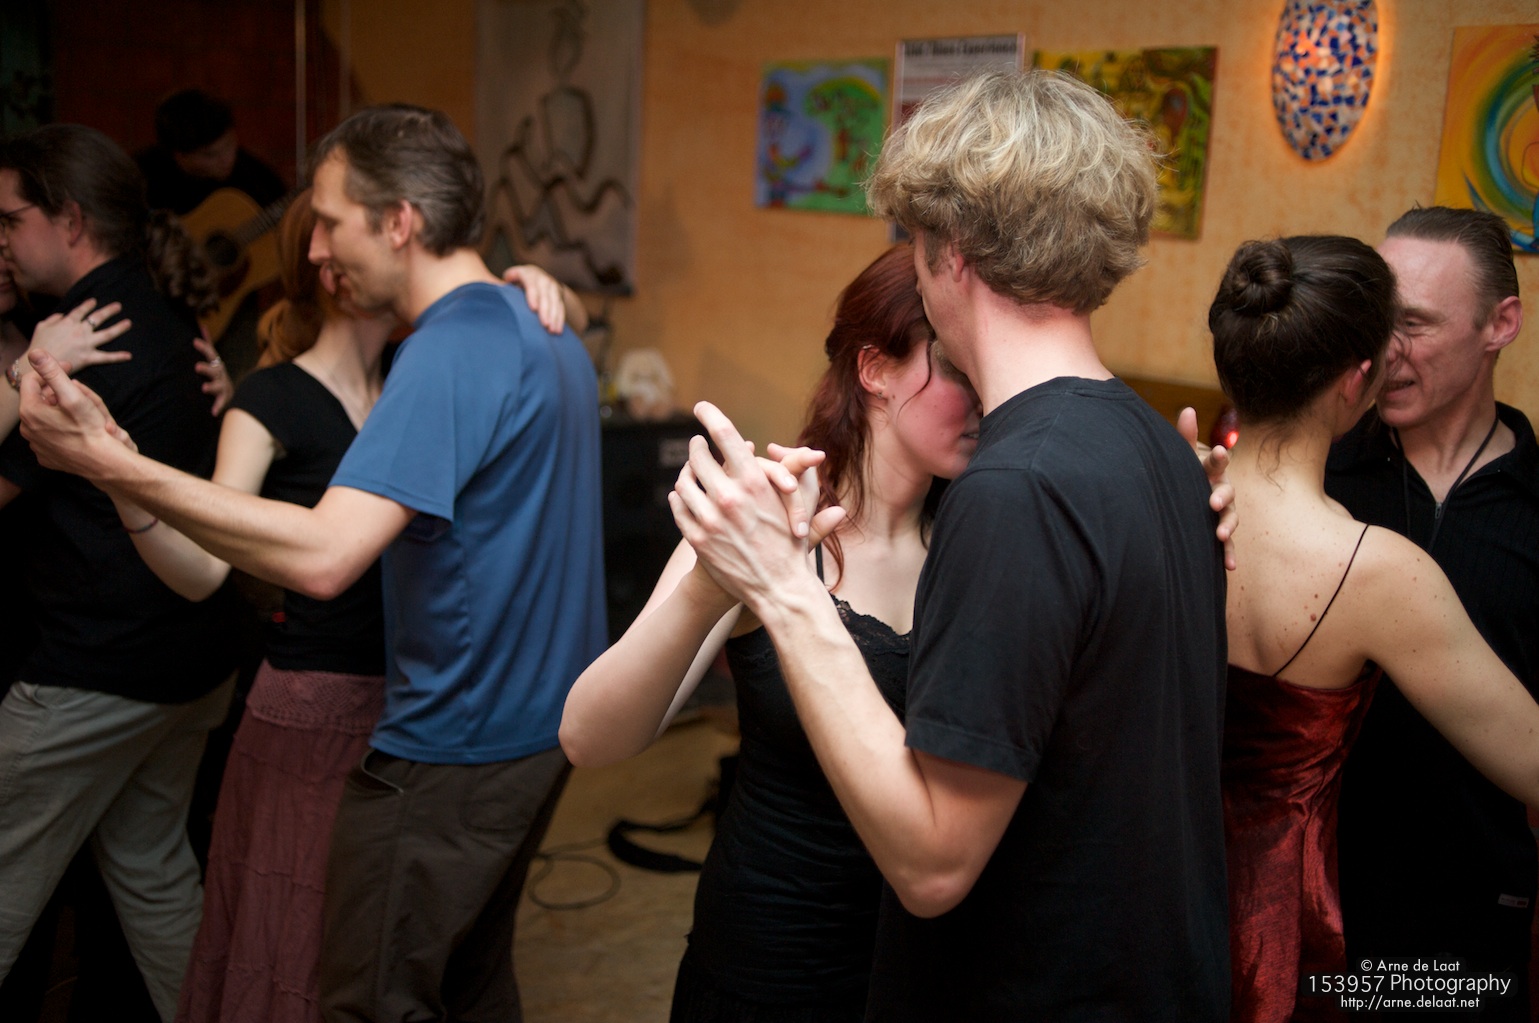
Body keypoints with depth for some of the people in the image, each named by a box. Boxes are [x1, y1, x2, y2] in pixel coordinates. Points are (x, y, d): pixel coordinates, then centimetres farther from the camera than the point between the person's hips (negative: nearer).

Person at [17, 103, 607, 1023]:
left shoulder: (448, 353, -24)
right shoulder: (548, 334, 7)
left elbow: (322, 556, -34)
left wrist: (112, 462, -31)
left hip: (451, 753, -9)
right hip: (542, 726, 10)